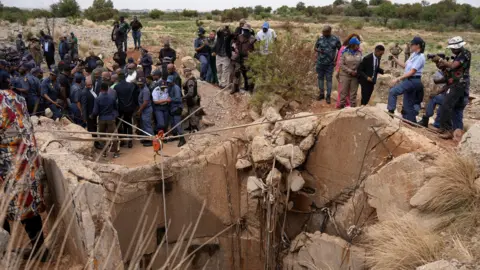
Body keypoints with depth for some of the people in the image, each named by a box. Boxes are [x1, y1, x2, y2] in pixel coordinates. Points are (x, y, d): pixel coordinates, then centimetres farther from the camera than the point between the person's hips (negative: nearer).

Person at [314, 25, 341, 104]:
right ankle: (321, 94, 25)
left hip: (329, 64, -2)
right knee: (320, 78, 12)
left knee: (329, 79, 1)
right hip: (320, 62, 3)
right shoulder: (320, 39, -2)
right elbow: (315, 48, 10)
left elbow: (340, 50, 5)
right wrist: (319, 51, -13)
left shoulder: (335, 39, -6)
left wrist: (336, 59, -2)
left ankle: (328, 96, 7)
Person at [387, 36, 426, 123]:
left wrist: (398, 79, -24)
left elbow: (412, 72, -20)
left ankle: (391, 111, -20)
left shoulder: (420, 57, -14)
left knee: (392, 91, -22)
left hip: (413, 81, -9)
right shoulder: (414, 55, 12)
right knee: (408, 105, 12)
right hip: (409, 80, 9)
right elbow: (405, 65, 18)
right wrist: (395, 59, 11)